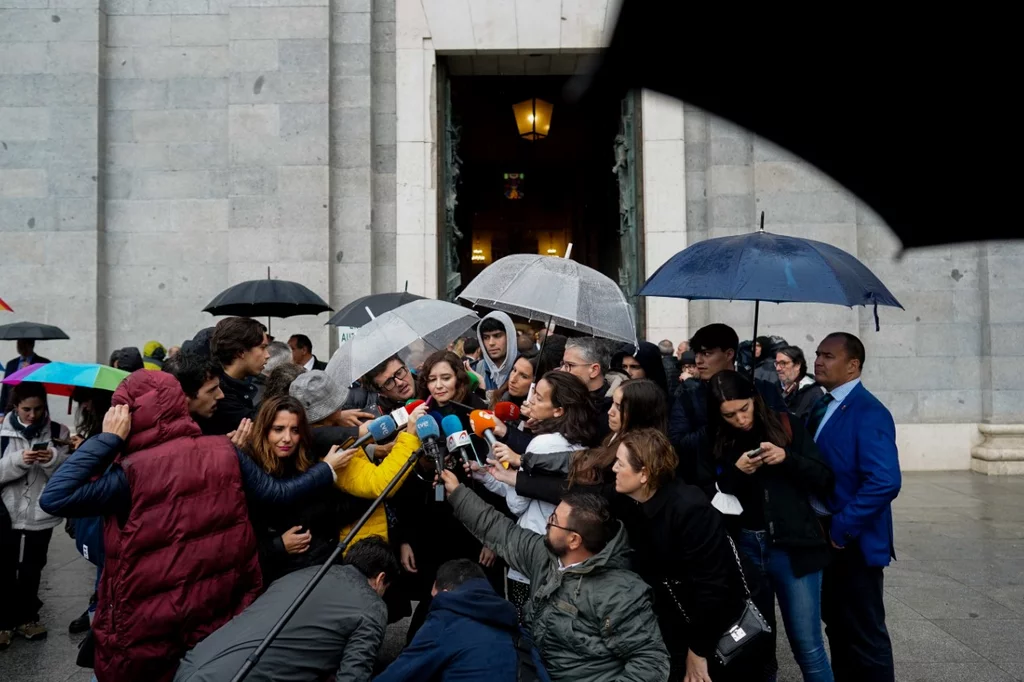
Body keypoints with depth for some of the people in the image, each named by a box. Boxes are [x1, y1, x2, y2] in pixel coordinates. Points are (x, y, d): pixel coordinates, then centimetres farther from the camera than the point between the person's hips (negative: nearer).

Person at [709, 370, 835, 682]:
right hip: (743, 548, 2)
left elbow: (824, 480, -1)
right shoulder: (717, 443, 3)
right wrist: (735, 471, -15)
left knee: (807, 644, 0)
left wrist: (787, 458, -17)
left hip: (792, 546, -2)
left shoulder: (785, 425, 0)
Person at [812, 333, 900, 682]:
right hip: (825, 536, 8)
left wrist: (842, 529, -23)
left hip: (853, 542, -8)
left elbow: (885, 482, -28)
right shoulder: (820, 407, 8)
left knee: (865, 634, 5)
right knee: (837, 624, 21)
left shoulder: (869, 413, -19)